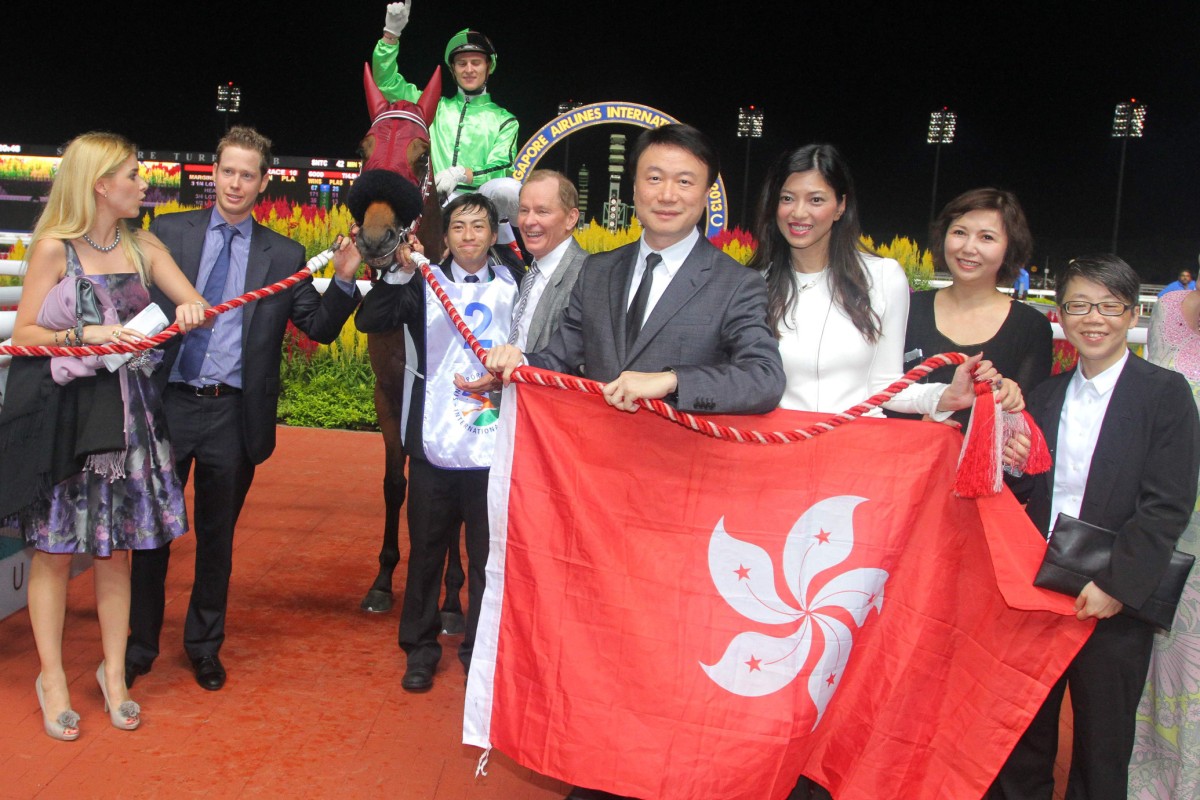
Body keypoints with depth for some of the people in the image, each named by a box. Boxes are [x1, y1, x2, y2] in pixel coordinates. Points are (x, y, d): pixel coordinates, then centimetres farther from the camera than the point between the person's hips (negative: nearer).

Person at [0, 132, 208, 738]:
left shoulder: (143, 246, 9)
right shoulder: (54, 247, -4)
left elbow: (196, 307, 5)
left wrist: (189, 309, -17)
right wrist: (87, 335, -17)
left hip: (125, 411, 4)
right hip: (62, 413, -4)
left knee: (115, 549, 8)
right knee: (55, 549, 3)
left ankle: (114, 673, 20)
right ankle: (52, 678, 17)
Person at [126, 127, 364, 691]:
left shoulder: (284, 256, 4)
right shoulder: (168, 232, 4)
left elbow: (321, 328, 2)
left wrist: (343, 280, -13)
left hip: (232, 412, 0)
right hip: (168, 403, 0)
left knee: (217, 536, 13)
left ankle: (204, 646, 30)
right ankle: (139, 646, 26)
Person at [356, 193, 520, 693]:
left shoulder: (514, 287, 5)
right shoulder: (425, 285, 4)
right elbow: (368, 321, -8)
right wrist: (399, 273, -19)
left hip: (494, 448, 0)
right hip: (434, 444, 0)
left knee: (487, 556, 9)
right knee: (426, 551, 11)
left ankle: (479, 650, 26)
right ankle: (420, 648, 27)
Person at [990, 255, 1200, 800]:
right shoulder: (1045, 396, 9)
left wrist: (1114, 583, -18)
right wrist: (1015, 466, -11)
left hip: (1114, 602, -4)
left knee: (1102, 746, 11)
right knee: (1024, 733, 15)